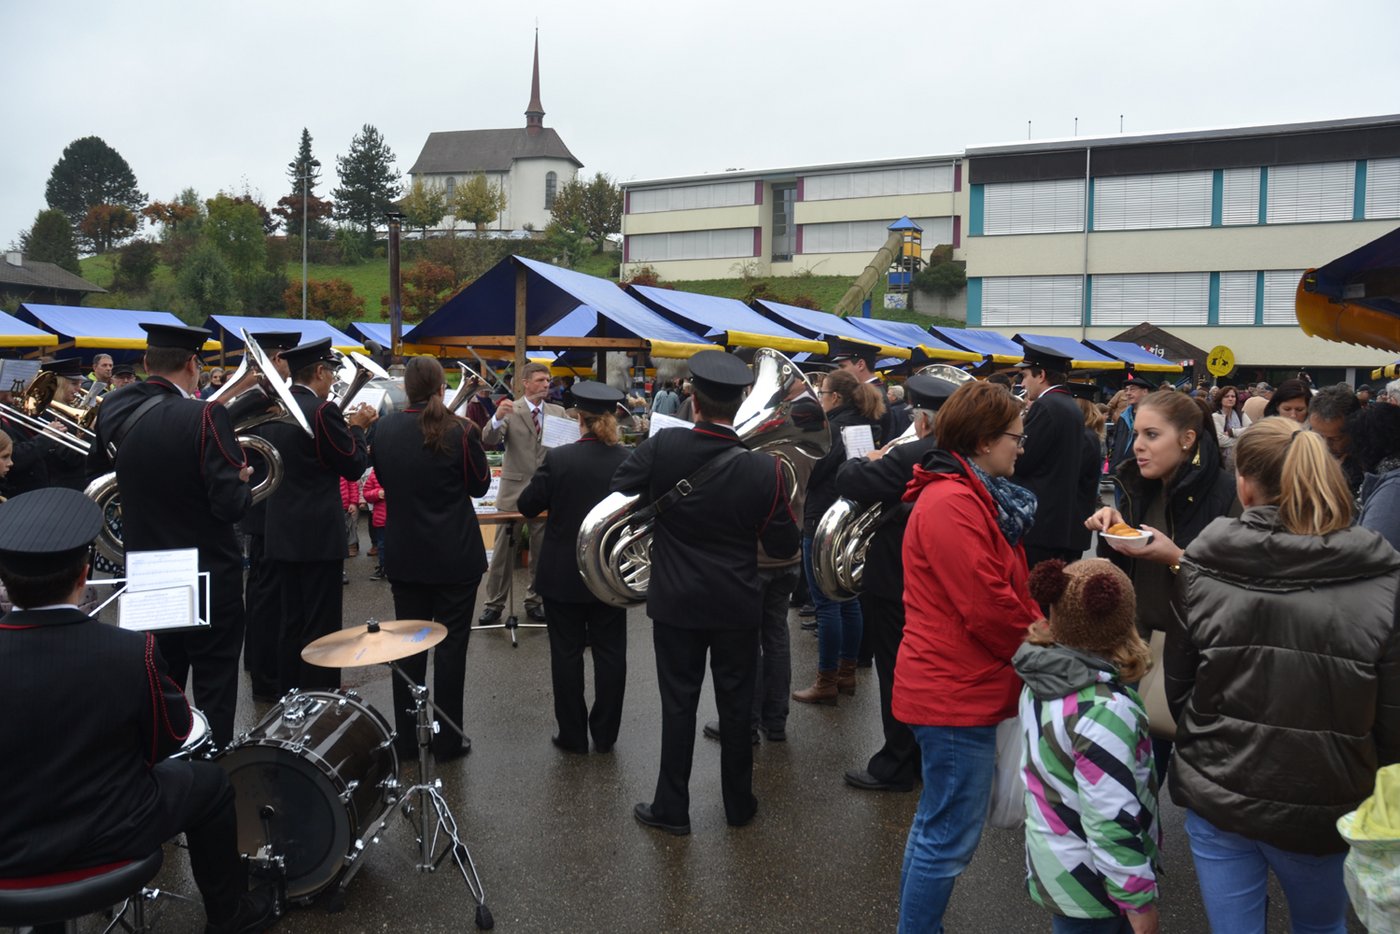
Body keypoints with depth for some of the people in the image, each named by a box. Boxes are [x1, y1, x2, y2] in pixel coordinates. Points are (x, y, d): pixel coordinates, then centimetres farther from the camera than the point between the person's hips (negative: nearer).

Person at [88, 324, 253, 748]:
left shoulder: (115, 411, -3)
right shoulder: (205, 416, -21)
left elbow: (95, 469, 16)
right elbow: (231, 505, -24)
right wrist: (244, 482, -4)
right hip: (209, 576, -6)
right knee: (214, 691, 6)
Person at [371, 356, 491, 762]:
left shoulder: (385, 429, -3)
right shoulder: (461, 431, -14)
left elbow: (383, 480, 11)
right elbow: (480, 485, -1)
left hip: (404, 555, 3)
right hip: (455, 556, -3)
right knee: (451, 644, 5)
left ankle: (406, 738, 22)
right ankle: (447, 740, 12)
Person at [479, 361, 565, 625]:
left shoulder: (558, 412, 5)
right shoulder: (510, 410, -5)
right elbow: (488, 441, -17)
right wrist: (496, 418, -37)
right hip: (514, 490, -3)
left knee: (541, 552, 12)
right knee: (503, 551, 5)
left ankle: (534, 601, 25)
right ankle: (494, 603, 16)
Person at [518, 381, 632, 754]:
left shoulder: (558, 459, -15)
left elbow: (526, 505, -6)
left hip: (563, 575, -2)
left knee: (567, 653, 10)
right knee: (610, 653, 12)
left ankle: (572, 734, 18)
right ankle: (605, 734, 21)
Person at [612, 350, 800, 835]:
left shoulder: (663, 447, -16)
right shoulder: (763, 469, -15)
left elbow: (618, 492, -10)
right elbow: (784, 545, -8)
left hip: (676, 600, 0)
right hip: (737, 604, 0)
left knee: (678, 703, 11)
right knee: (736, 703, 14)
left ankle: (671, 806, 20)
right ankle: (739, 803, 28)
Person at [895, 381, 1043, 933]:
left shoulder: (972, 496, 12)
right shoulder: (952, 505, -21)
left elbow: (1007, 590, 12)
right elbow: (988, 608, -23)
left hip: (956, 689, 11)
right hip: (959, 695, -11)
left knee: (936, 826, 22)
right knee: (951, 839, 0)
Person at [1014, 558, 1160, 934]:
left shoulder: (1042, 682, -4)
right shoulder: (1103, 710, -29)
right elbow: (1112, 821, -27)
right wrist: (1139, 901, -17)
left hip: (1052, 863, 8)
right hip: (1088, 884, -8)